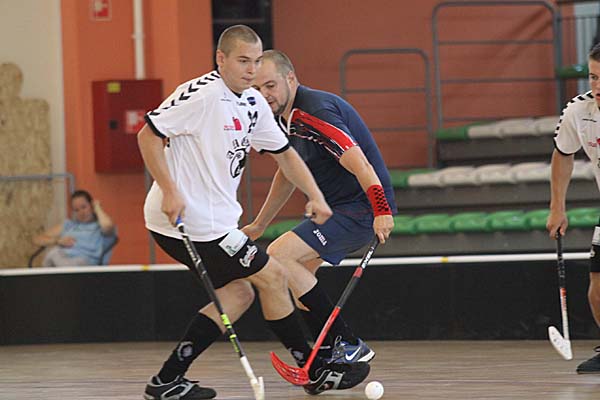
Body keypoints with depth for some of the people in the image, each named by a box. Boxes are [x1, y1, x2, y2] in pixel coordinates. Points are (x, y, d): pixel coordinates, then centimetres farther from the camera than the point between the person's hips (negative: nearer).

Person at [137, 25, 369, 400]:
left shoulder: (254, 103, 10)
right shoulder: (202, 95, -18)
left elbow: (284, 152, 19)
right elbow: (149, 134, -20)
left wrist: (315, 195, 6)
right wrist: (170, 191, -25)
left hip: (215, 219, 10)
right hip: (191, 219, -10)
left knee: (239, 292, 12)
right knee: (273, 277, -2)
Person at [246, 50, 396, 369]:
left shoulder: (315, 112, -22)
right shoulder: (287, 116, 11)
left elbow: (359, 165, -33)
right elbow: (288, 173, 27)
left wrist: (382, 211, -45)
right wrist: (258, 226, 30)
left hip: (362, 206, -11)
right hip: (338, 208, 11)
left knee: (279, 256, -18)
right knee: (296, 272, 13)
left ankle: (347, 345, -15)